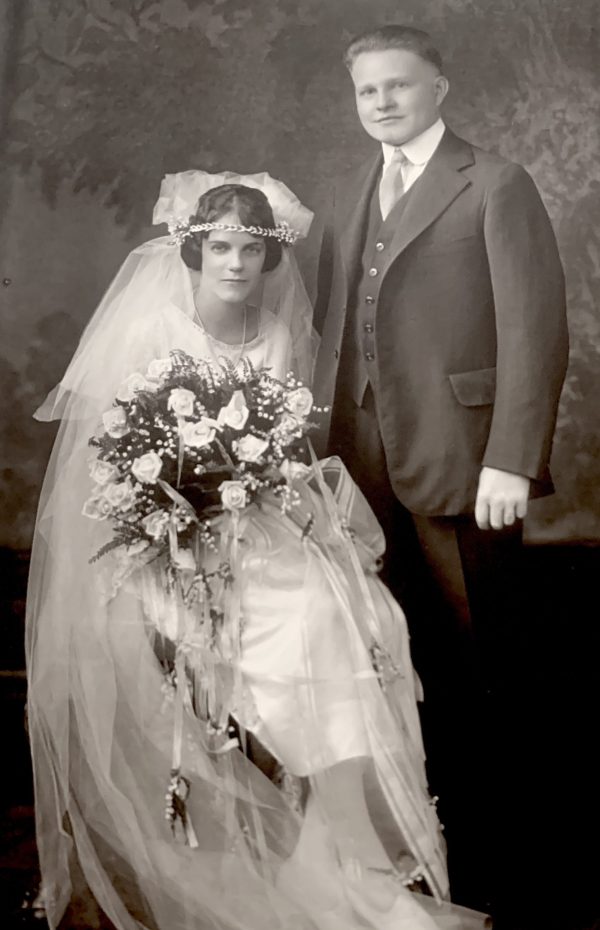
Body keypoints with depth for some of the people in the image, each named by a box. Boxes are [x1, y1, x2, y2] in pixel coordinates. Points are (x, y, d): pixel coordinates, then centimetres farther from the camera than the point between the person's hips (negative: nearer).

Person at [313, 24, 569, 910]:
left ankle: (491, 860, 21)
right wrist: (325, 442, 7)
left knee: (479, 678, 5)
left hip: (461, 468, -5)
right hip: (366, 467, 5)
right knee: (404, 667, 11)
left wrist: (511, 462, -16)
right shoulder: (349, 194, 17)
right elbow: (335, 329, 15)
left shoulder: (496, 187, -2)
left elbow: (536, 331, -8)